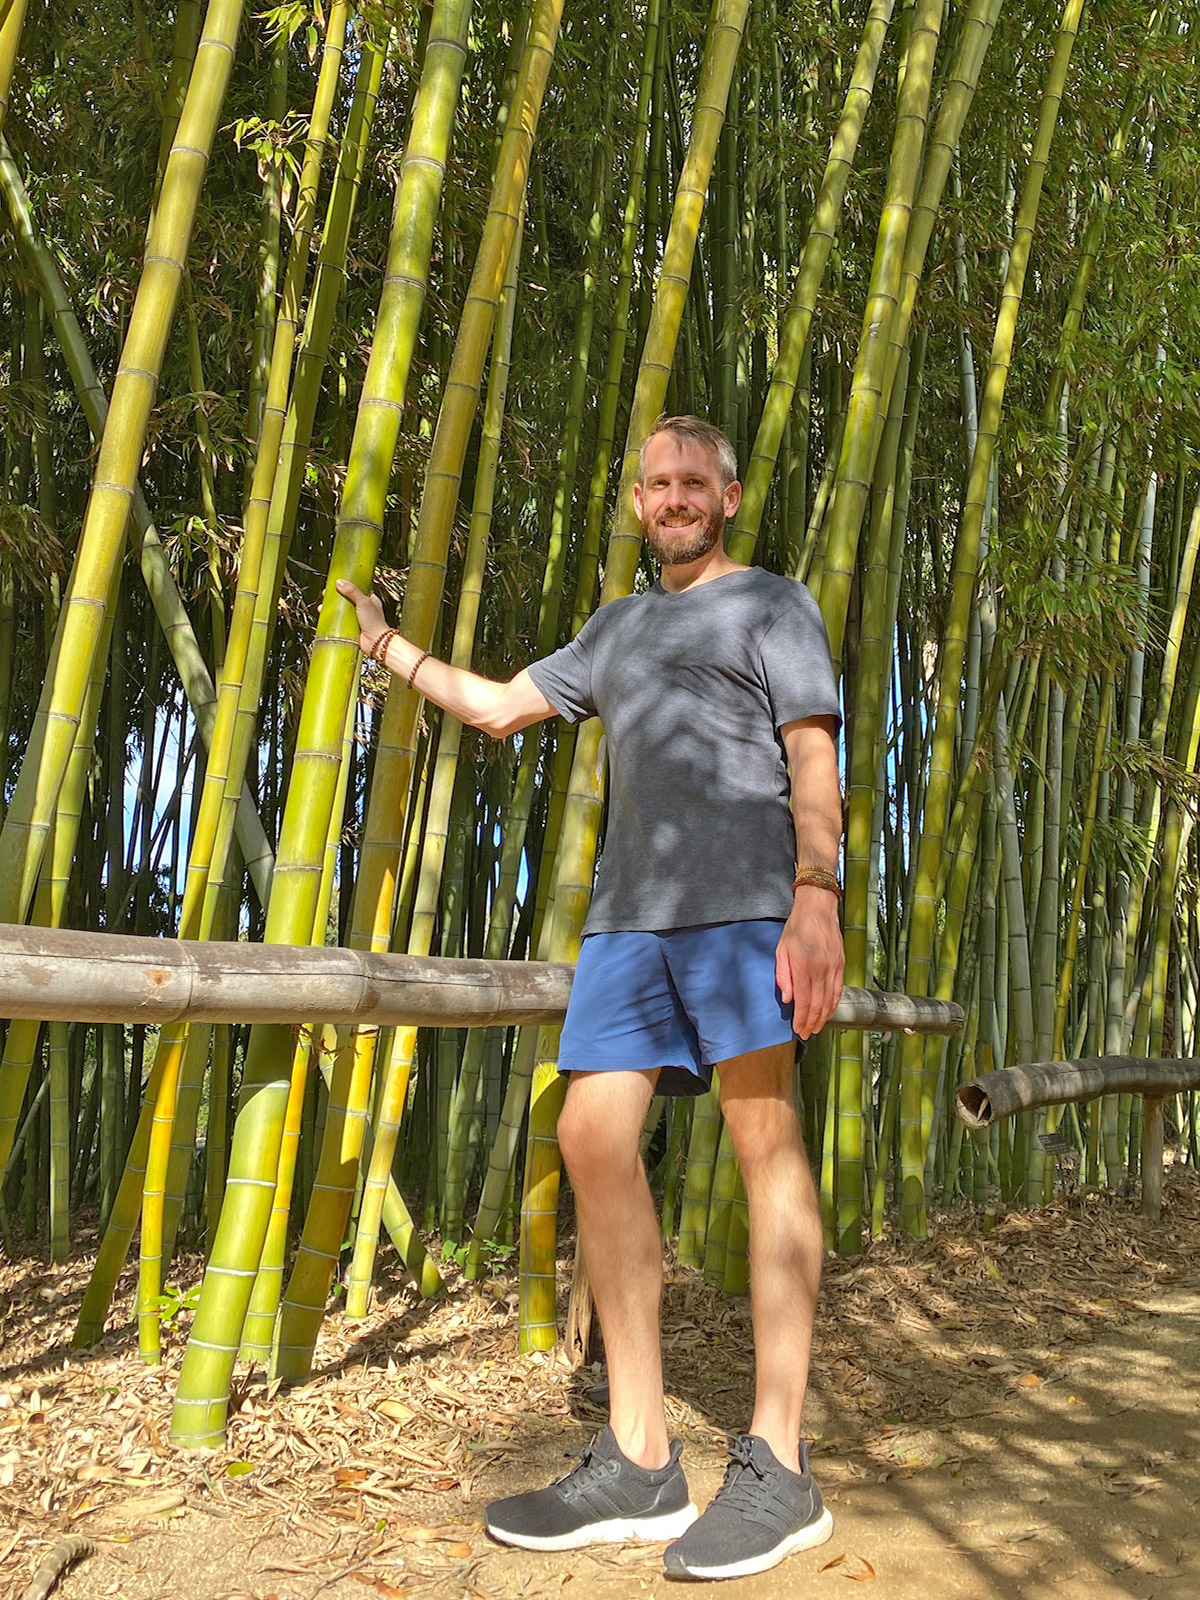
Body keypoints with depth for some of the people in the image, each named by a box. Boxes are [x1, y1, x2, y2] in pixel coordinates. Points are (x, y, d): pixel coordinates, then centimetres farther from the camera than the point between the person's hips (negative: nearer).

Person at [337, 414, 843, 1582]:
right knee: (593, 1133, -5)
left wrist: (817, 899, -15)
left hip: (745, 898, -6)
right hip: (629, 912, 6)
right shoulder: (619, 627, 29)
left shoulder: (773, 604, 11)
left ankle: (777, 1468, -6)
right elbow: (501, 706, 35)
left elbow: (814, 760, -1)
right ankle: (638, 1463, 0)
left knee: (763, 1136, -11)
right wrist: (391, 649, 41)